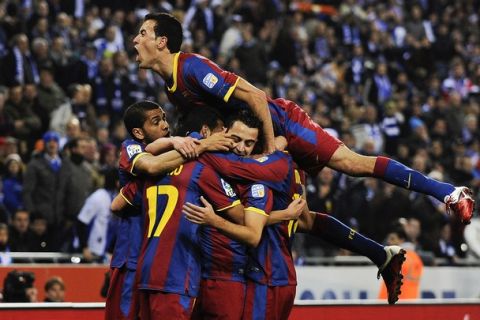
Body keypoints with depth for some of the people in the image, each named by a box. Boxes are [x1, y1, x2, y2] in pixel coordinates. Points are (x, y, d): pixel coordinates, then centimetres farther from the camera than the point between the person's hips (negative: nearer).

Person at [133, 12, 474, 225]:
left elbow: (254, 96, -27)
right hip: (254, 138, 9)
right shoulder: (171, 84, 6)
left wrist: (272, 148, -23)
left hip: (280, 121, -9)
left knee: (352, 163, -18)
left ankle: (449, 192, -15)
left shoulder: (191, 68, -22)